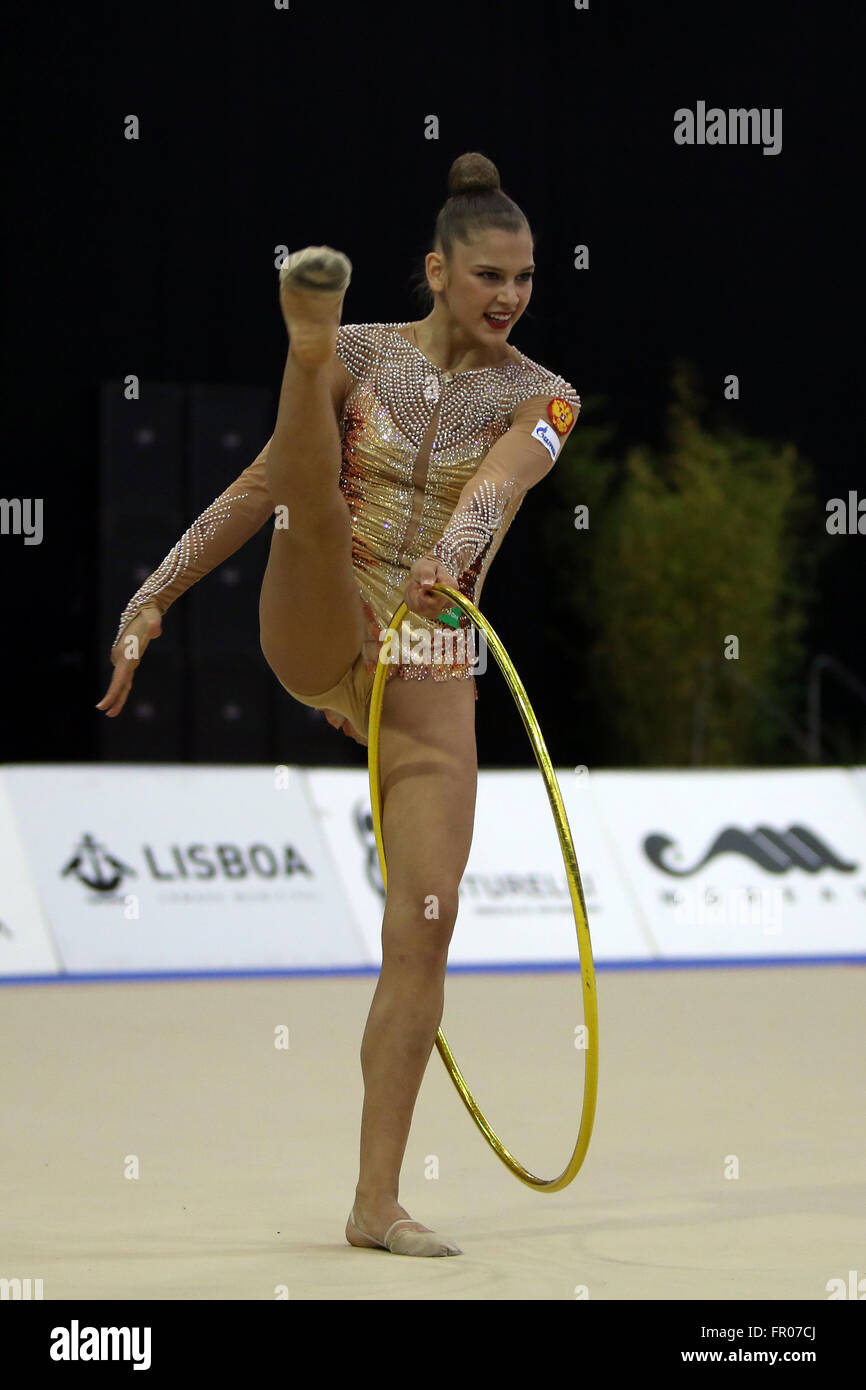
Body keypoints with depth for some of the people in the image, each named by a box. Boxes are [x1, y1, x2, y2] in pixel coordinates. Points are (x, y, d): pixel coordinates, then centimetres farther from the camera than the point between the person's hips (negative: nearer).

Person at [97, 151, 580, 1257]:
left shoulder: (540, 399, 2)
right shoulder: (367, 355, 4)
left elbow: (499, 480, -21)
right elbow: (256, 489, 7)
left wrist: (450, 553, -42)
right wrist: (154, 598, 2)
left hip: (428, 674, 0)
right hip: (315, 635, 0)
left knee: (425, 926, -7)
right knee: (315, 496, -30)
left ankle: (377, 1199, -3)